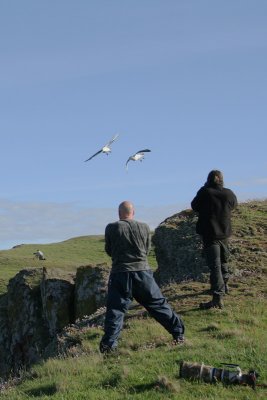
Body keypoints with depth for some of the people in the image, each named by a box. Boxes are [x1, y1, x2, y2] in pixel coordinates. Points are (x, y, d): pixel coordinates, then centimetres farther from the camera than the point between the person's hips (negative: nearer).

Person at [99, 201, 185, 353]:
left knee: (115, 310, 3)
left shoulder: (111, 228, -4)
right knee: (159, 304, 13)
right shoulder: (144, 227, 2)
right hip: (143, 272, 2)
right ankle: (178, 332, 20)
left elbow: (109, 250, 9)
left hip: (120, 274, -2)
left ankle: (108, 344, -3)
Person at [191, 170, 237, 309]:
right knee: (223, 259, 27)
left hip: (209, 234, -5)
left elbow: (194, 206, 2)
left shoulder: (204, 192, -13)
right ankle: (224, 284, 45)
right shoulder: (229, 194, -2)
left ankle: (218, 298, -18)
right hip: (224, 233, 5)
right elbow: (234, 205, 18)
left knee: (214, 265, -10)